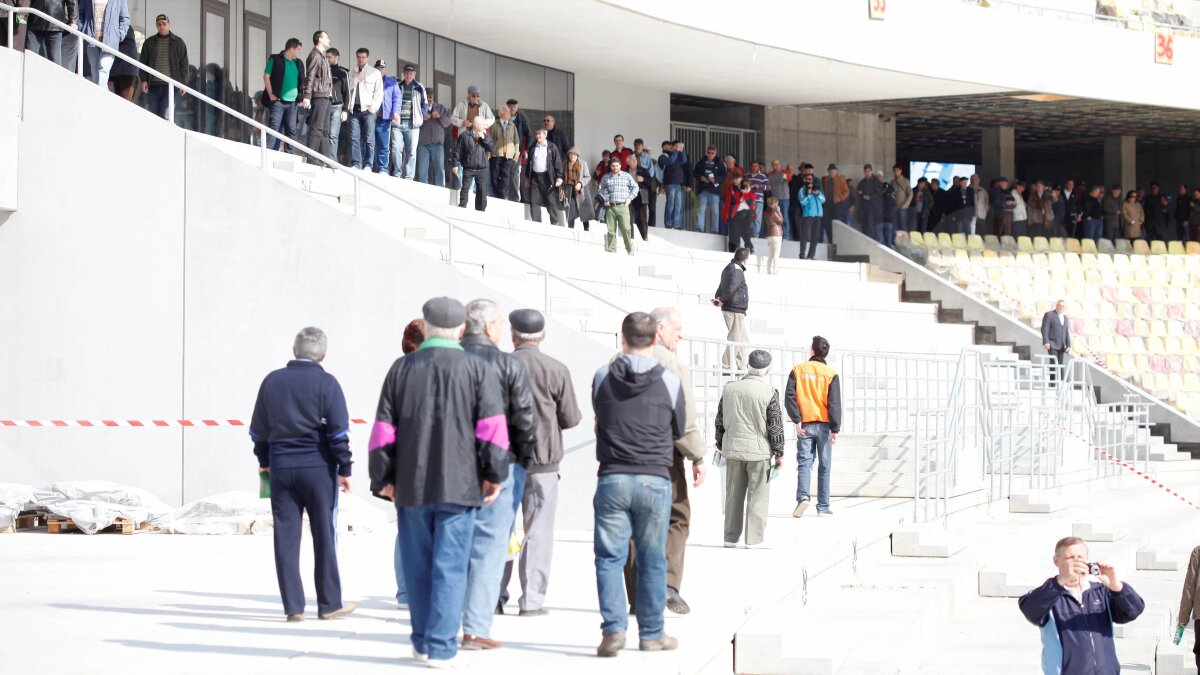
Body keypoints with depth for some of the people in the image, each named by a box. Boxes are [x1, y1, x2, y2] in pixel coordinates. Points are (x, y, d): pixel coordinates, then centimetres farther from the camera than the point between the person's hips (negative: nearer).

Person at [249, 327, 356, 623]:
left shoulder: (272, 381, 5)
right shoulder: (326, 383, -6)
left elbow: (258, 429, 12)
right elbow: (338, 431, -10)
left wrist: (264, 461, 24)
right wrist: (344, 468, -4)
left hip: (281, 468, 3)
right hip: (317, 467, -3)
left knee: (286, 537, 5)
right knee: (324, 535, 6)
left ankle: (293, 606, 4)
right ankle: (329, 604, 10)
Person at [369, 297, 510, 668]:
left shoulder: (401, 368, 7)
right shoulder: (478, 369, 0)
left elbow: (383, 429, 7)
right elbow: (492, 426, -6)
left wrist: (383, 478, 12)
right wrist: (494, 473, 0)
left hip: (410, 485, 2)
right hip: (459, 484, -2)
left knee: (418, 567, 11)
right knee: (450, 567, -1)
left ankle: (423, 641, 19)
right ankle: (441, 646, -5)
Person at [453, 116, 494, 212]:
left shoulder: (485, 136, 12)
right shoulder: (465, 136, -1)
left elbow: (491, 147, -1)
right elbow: (457, 151, -1)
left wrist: (484, 138, -8)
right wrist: (456, 164, -6)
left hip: (481, 169, 3)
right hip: (468, 169, -3)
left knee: (482, 191, 1)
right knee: (465, 189, -3)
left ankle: (480, 210, 7)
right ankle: (462, 209, 1)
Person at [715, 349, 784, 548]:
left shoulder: (729, 388, 3)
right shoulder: (769, 392, -10)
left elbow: (720, 420, 11)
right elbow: (775, 425, -7)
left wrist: (720, 445, 22)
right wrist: (779, 453, 1)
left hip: (733, 448, 4)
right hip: (759, 450, -4)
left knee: (733, 495, 11)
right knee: (758, 495, 3)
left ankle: (731, 537, 15)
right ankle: (753, 539, 3)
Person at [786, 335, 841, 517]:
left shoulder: (798, 370, 2)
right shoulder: (831, 374, -2)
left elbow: (789, 397, -6)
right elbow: (835, 403, -7)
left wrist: (797, 420, -4)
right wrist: (835, 429, -8)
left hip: (805, 425, 0)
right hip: (824, 425, 0)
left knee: (804, 463, 1)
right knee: (824, 466, 8)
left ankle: (803, 497, -23)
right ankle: (823, 507, 11)